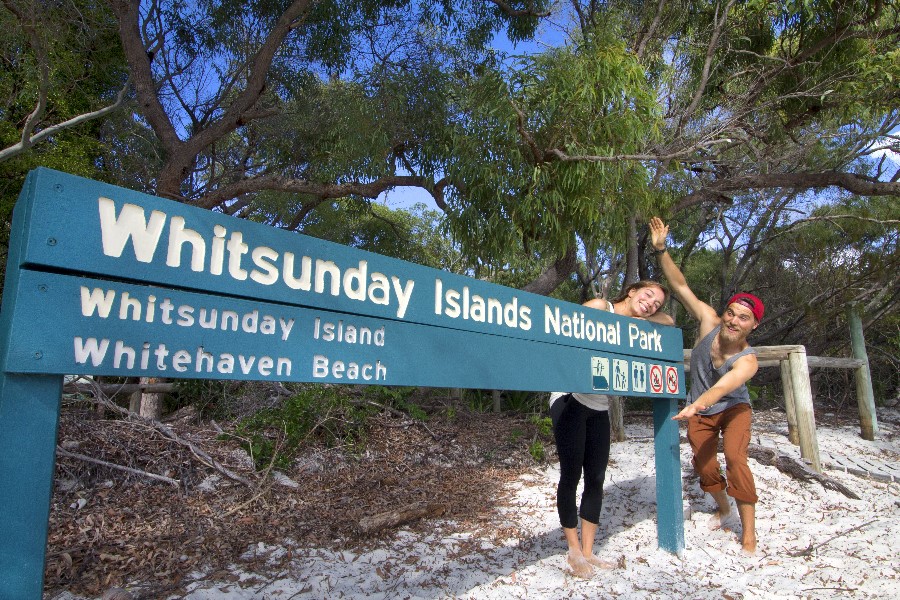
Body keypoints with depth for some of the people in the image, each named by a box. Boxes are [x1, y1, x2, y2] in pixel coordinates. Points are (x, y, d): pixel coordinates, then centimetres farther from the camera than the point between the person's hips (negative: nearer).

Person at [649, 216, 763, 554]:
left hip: (733, 409, -4)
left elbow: (723, 386, -50)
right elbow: (681, 287, -22)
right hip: (700, 410, 4)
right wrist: (661, 250, -31)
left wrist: (697, 404, -69)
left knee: (735, 459, -24)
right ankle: (723, 508, 33)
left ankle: (749, 533, -12)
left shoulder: (747, 361, -31)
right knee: (703, 465, 2)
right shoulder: (709, 322, -22)